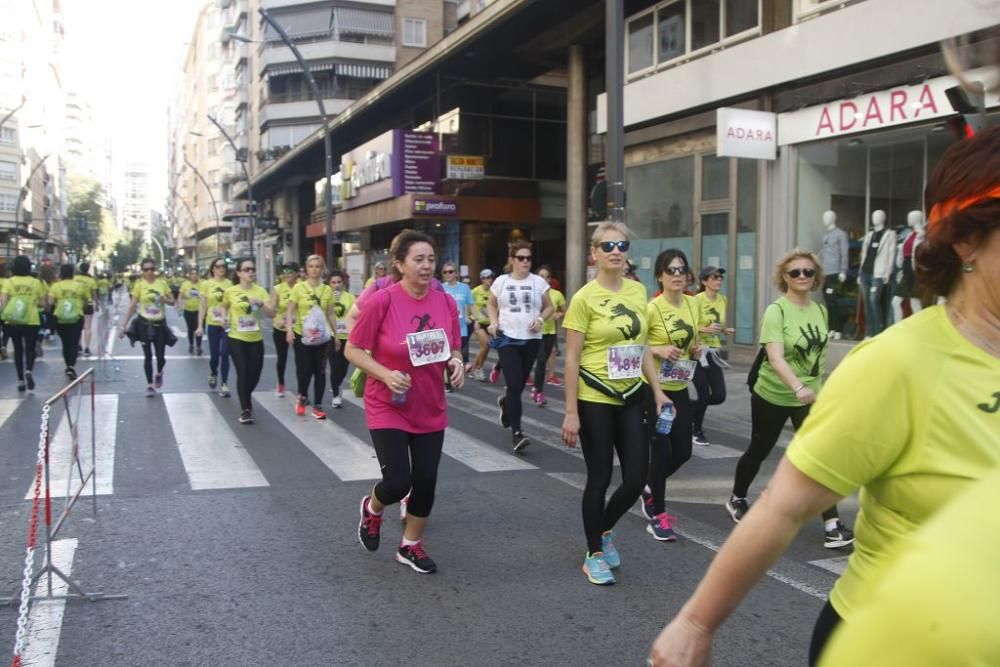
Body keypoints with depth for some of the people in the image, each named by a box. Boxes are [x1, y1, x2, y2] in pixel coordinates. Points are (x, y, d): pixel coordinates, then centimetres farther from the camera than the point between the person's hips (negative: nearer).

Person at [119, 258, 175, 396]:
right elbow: (132, 306, -5)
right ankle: (149, 385, 13)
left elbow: (172, 301, 7)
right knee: (148, 356, 1)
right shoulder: (139, 285, -6)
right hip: (144, 323, -1)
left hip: (160, 323, 1)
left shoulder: (162, 282, -1)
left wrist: (165, 299, -16)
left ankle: (159, 374, 34)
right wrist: (123, 326, -8)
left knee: (160, 356, 1)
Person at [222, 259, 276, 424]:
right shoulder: (230, 291, -3)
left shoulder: (260, 291, -1)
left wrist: (261, 303, -25)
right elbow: (224, 308, 17)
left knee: (255, 374, 7)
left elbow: (272, 313, -9)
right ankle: (245, 410, 5)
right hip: (237, 338, -2)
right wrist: (225, 318, 0)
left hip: (256, 339, 2)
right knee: (242, 373, -7)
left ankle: (246, 398, 38)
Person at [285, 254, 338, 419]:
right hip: (302, 334, -2)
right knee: (304, 369, -3)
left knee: (320, 370, 3)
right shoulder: (299, 287, -4)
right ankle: (302, 397, 26)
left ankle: (318, 406, 12)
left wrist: (336, 335, 8)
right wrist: (289, 329, -19)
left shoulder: (327, 290, 4)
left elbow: (331, 314, 10)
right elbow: (290, 311, -5)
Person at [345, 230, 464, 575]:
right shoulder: (381, 301, -16)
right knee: (398, 481, -9)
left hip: (431, 409, 5)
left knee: (426, 480, 8)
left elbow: (453, 349, 10)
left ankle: (411, 545, 30)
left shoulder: (446, 302, -3)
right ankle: (372, 508, 28)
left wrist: (456, 363, -12)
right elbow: (353, 350, -9)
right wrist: (387, 375, -23)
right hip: (388, 407, -4)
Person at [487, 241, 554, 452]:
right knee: (514, 385, -13)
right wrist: (494, 323, -1)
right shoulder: (501, 281, 2)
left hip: (531, 339, 2)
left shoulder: (538, 282, 2)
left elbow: (549, 307, 10)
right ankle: (516, 433, -9)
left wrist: (541, 320, -10)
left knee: (520, 385, 13)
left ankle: (505, 402, 49)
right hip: (507, 338, -2)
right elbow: (491, 304, 16)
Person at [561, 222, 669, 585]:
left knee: (636, 479, 6)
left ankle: (605, 531, 35)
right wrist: (571, 412, -13)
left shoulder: (638, 291, 6)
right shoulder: (584, 298, -11)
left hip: (632, 398, 5)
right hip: (595, 400, -5)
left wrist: (657, 391, 9)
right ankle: (593, 555, 23)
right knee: (600, 479, 4)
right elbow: (572, 359, -11)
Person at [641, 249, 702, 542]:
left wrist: (696, 350, -3)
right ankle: (657, 516, 13)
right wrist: (658, 350, -25)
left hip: (680, 388, 6)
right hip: (653, 388, -6)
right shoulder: (651, 308, -15)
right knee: (661, 450, -2)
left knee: (683, 451, 10)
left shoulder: (693, 304, 4)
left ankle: (650, 488, 37)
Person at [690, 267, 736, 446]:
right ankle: (696, 431, 17)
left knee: (719, 396, 1)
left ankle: (691, 409, 28)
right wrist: (705, 329, -26)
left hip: (713, 352, 6)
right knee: (704, 395, -6)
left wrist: (725, 330, 3)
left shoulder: (723, 300, 7)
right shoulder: (696, 300, -13)